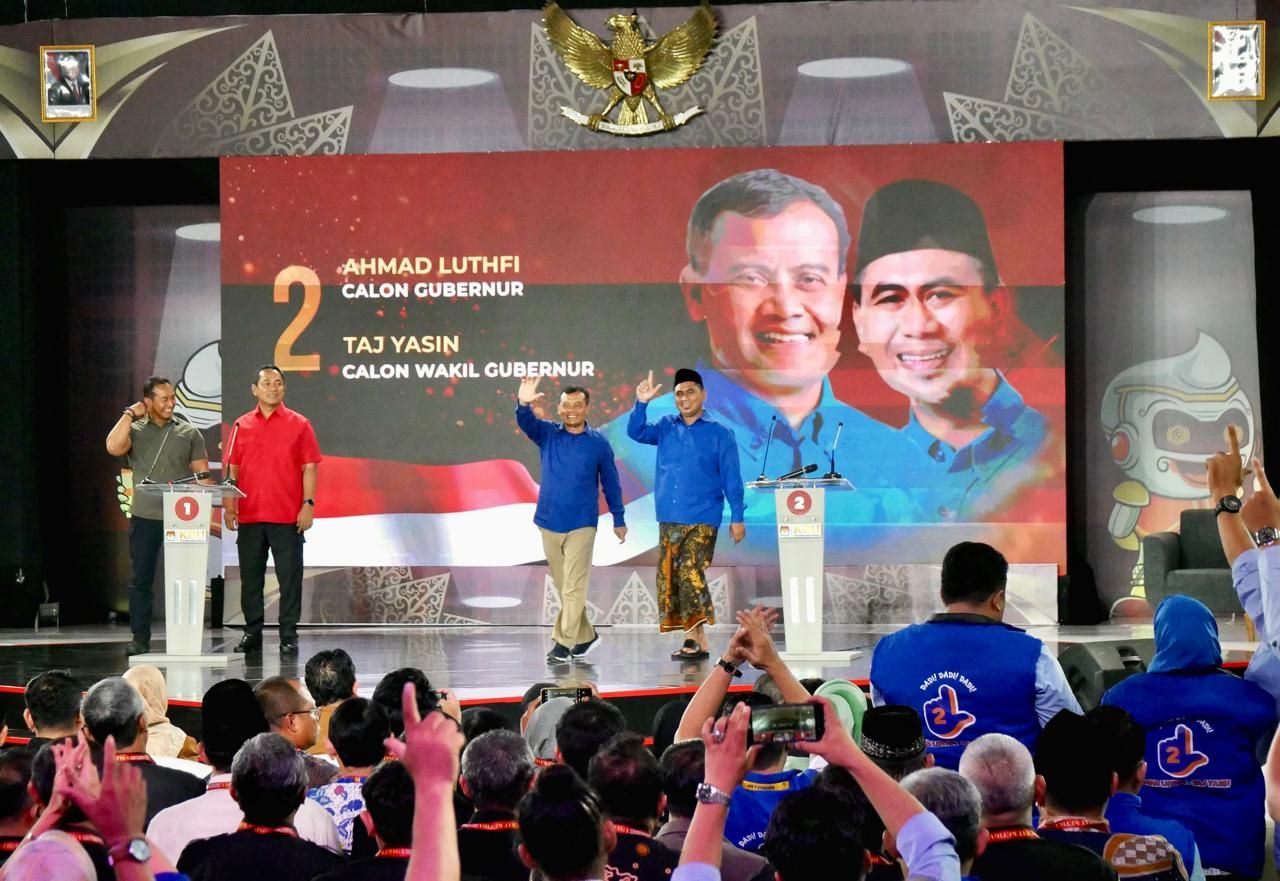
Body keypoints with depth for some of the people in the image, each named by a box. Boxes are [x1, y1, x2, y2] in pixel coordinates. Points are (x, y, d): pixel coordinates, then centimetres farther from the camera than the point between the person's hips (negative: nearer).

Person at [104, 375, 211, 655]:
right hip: (144, 518, 0)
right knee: (140, 578, 2)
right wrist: (130, 414, -7)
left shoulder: (189, 433, 7)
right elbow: (114, 447, -16)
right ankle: (140, 638, 8)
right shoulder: (134, 430, 5)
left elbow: (202, 475, 5)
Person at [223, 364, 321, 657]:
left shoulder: (299, 425, 2)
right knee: (250, 578, 7)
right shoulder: (241, 426, 9)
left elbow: (309, 468, 0)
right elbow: (233, 469, 11)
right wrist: (229, 506, 3)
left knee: (289, 578, -2)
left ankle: (288, 636, 3)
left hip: (288, 517, -3)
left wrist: (308, 504, -9)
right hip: (249, 516, 3)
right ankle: (252, 633, 16)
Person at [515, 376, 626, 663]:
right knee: (563, 586, 12)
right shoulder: (547, 434, 1)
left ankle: (563, 643, -5)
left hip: (581, 525, -3)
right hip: (549, 522, 3)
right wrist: (524, 405, -42)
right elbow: (526, 422, -19)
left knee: (573, 587, -6)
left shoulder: (598, 444, -3)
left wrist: (618, 519, 9)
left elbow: (610, 483, 5)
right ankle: (585, 635, 25)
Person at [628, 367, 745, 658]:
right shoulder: (666, 427, 13)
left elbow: (731, 479, 0)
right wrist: (641, 404, -15)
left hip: (702, 521, -5)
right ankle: (698, 641, 8)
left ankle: (694, 638, -15)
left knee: (690, 573, -17)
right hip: (669, 519, 5)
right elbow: (636, 432, 0)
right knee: (668, 577, 3)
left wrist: (737, 518, -5)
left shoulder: (719, 434, 1)